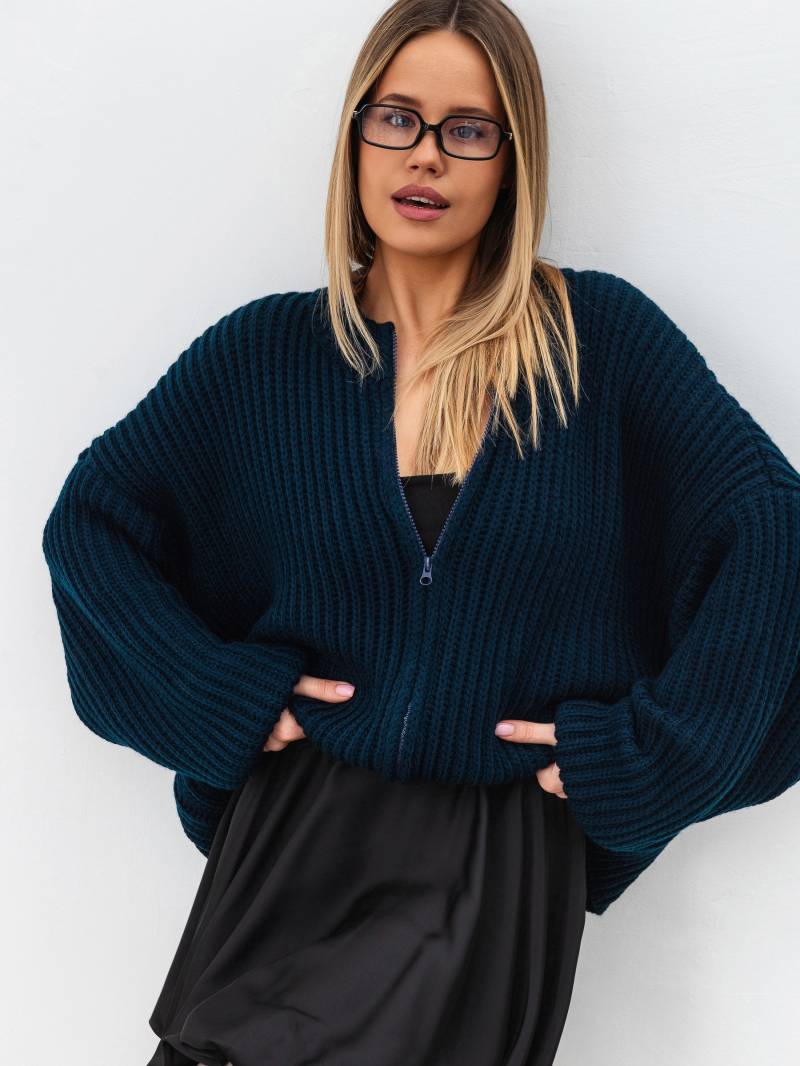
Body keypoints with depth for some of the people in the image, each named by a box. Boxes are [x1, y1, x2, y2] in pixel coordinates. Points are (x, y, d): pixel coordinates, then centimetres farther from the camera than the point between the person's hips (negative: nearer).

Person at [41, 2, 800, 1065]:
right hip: (296, 845, 1)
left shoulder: (598, 335, -5)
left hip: (502, 871, -1)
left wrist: (651, 747, -12)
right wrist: (213, 693, -6)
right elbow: (88, 520, 5)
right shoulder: (266, 351, 0)